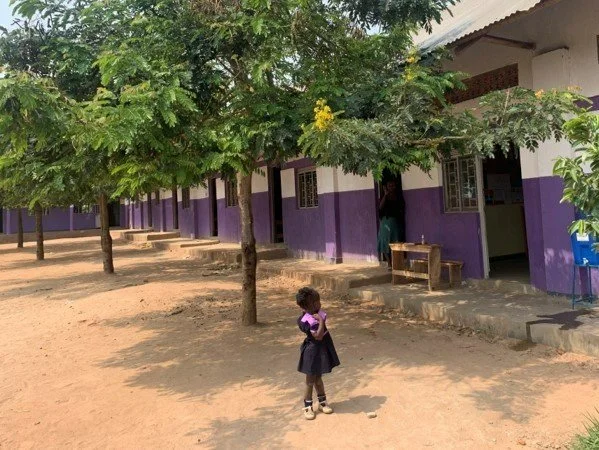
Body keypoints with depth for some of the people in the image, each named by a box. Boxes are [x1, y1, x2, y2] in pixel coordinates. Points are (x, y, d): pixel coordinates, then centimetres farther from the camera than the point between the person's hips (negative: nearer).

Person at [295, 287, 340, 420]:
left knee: (318, 378, 22)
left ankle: (322, 402, 36)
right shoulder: (305, 320, -27)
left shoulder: (319, 313, -4)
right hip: (313, 350, -6)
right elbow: (318, 336, -30)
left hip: (323, 348, 6)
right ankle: (307, 407, 25)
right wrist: (321, 321, -30)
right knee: (310, 380, 9)